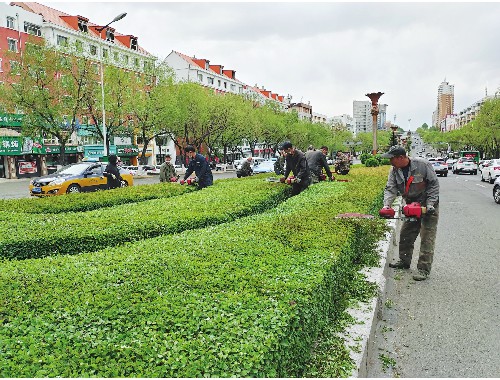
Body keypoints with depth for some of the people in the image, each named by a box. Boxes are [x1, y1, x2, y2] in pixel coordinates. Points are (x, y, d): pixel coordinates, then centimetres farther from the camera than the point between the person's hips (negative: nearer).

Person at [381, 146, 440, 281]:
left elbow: (434, 184, -14)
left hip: (429, 206, -6)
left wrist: (430, 204, -19)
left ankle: (424, 269, -3)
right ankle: (404, 261, 28)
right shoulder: (394, 171, -6)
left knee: (427, 238, -6)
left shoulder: (423, 165, -21)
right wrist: (387, 204, -28)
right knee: (405, 235, 11)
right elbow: (390, 189, -11)